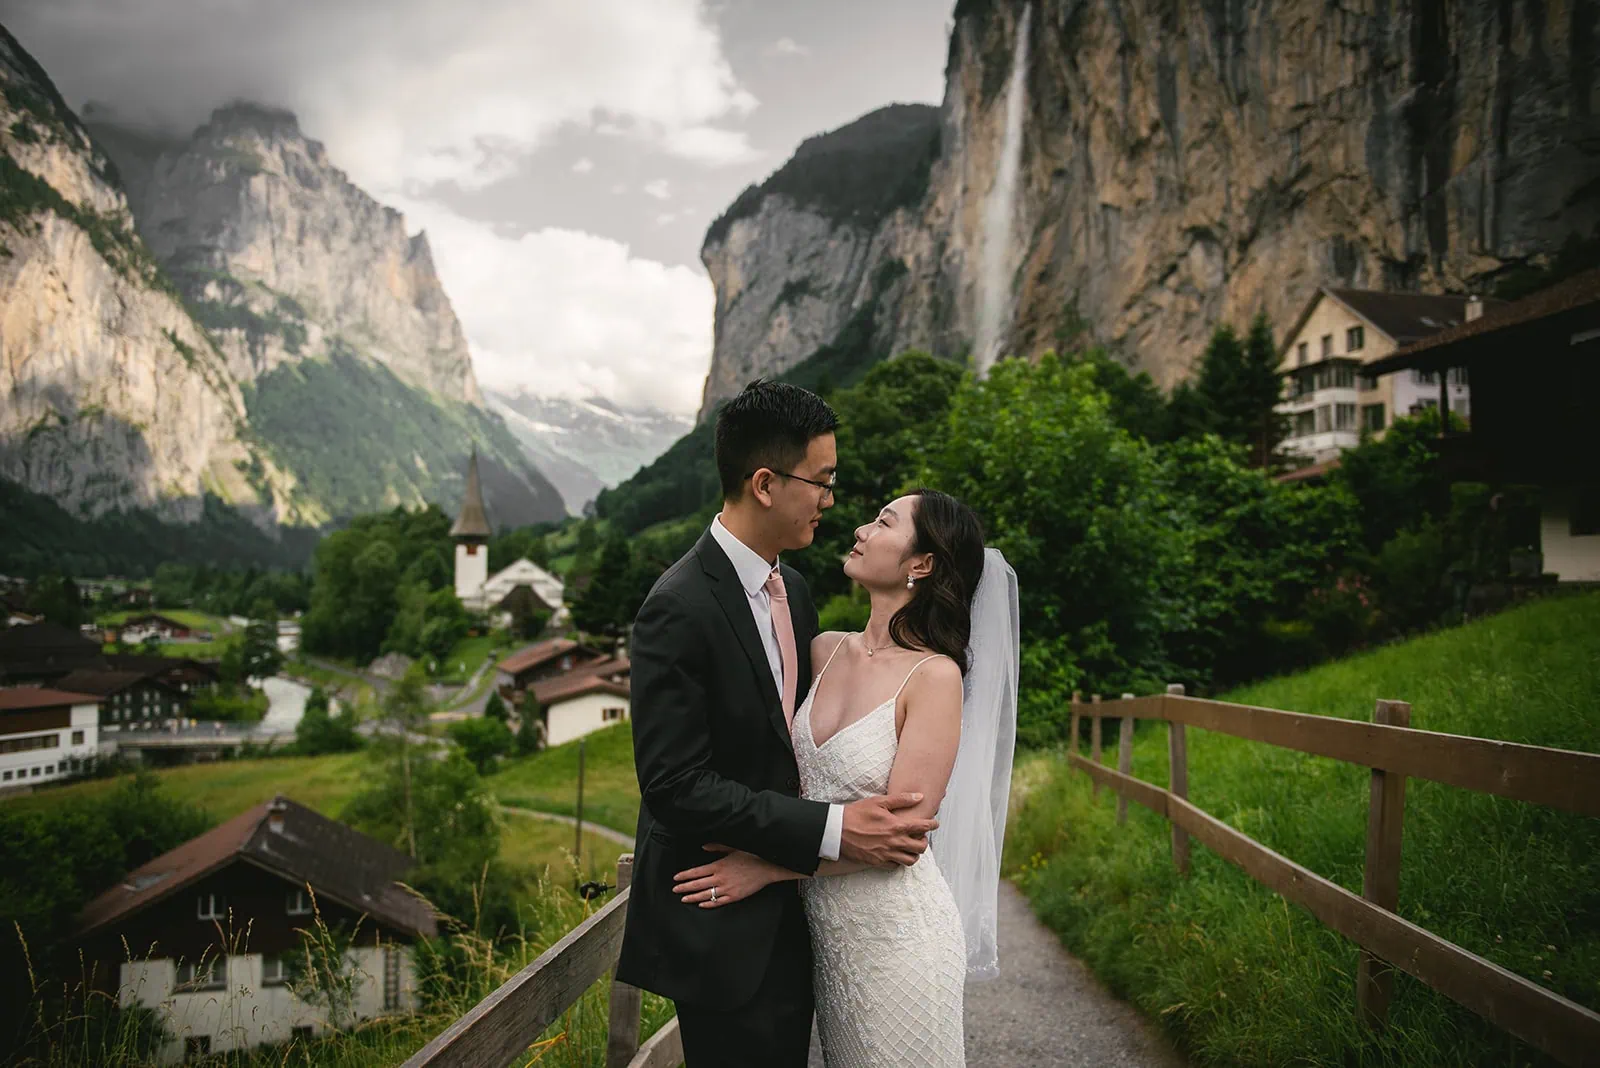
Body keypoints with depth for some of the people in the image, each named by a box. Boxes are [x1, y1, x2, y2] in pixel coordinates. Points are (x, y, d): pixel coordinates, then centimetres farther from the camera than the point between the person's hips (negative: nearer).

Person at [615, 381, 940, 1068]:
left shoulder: (791, 588, 6)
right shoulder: (680, 609, -21)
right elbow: (676, 784, -23)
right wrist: (831, 830, -26)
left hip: (786, 913, 8)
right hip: (722, 932, -8)